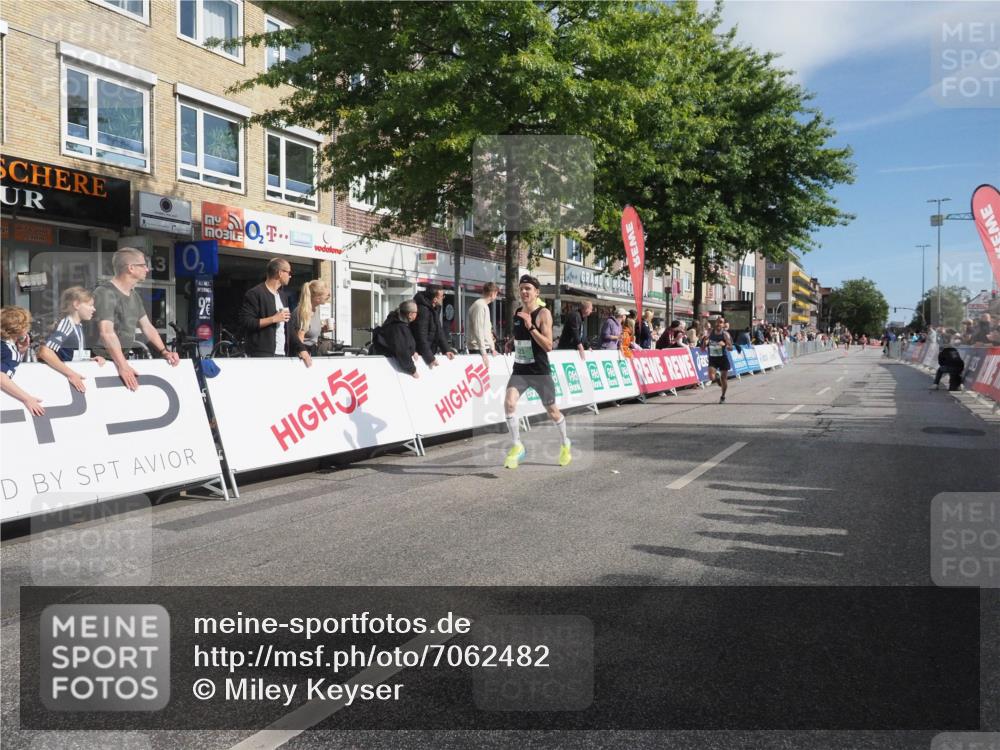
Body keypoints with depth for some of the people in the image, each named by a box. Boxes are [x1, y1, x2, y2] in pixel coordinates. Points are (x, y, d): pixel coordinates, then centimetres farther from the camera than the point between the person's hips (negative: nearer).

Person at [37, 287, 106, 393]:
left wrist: (92, 359, -1)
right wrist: (70, 373, -30)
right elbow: (44, 352, -27)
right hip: (63, 377, -7)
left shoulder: (79, 326, 9)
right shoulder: (65, 324, -14)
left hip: (77, 374, 7)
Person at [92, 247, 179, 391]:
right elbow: (107, 332, -26)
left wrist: (164, 352, 1)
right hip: (103, 362, -8)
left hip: (124, 358, 8)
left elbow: (147, 327, 16)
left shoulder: (134, 295, 14)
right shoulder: (105, 293, -15)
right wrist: (122, 366, -34)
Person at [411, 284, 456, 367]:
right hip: (421, 354, -9)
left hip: (431, 351, 9)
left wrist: (446, 349, 4)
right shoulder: (422, 310, -22)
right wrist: (430, 358, -26)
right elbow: (421, 337, -25)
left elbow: (439, 331, 13)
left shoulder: (435, 308, 7)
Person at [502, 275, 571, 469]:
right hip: (519, 370, 4)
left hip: (540, 371, -4)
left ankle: (565, 444, 37)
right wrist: (511, 343, 9)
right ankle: (517, 447, -7)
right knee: (509, 403, -21)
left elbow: (548, 346, -22)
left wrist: (531, 327, -28)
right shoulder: (516, 312, 6)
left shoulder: (543, 314, -12)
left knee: (551, 411, 11)